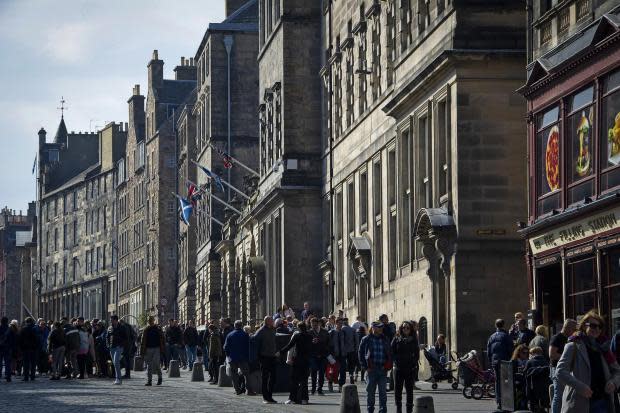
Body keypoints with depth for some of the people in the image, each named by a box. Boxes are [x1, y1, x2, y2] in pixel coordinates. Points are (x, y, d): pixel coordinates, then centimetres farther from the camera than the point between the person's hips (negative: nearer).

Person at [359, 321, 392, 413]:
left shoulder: (385, 340, 11)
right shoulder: (366, 340, 2)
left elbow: (389, 354, 16)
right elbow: (360, 354, 3)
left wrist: (387, 366, 4)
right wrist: (366, 367, -4)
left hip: (383, 370, 2)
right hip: (371, 369, -2)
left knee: (383, 392, -1)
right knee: (370, 391, 4)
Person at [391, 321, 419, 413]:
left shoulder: (414, 340, 8)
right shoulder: (396, 339, 6)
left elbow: (417, 354, 8)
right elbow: (392, 352, 3)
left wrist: (414, 363, -5)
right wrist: (396, 361, -9)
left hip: (410, 368, 0)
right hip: (399, 368, 0)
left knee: (409, 389, 1)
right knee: (398, 388, 2)